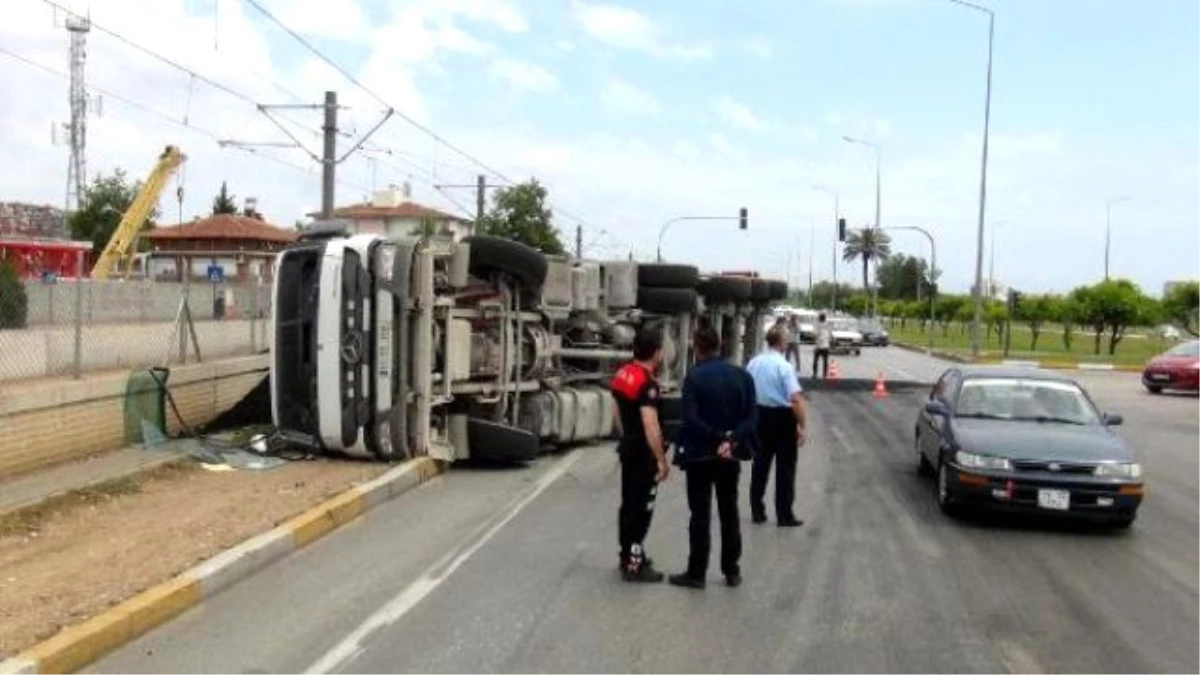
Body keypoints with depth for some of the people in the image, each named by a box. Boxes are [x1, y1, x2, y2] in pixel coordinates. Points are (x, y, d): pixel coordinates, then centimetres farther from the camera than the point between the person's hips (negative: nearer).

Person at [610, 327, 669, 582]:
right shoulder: (647, 383, -23)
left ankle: (628, 554, 29)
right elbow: (650, 425, -28)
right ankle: (634, 565, 3)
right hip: (644, 453, -9)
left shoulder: (623, 374, 6)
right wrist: (661, 459, -24)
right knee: (641, 508, -2)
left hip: (628, 448, 9)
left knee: (629, 504, 17)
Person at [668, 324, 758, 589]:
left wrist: (718, 438, -16)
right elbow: (752, 415, -5)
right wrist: (732, 440, -14)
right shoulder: (742, 375, 2)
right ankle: (732, 571, 20)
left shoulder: (694, 376, -12)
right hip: (730, 455, 4)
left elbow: (690, 418, -21)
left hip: (699, 453, -4)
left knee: (700, 514, 2)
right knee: (729, 513, 14)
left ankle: (697, 573, 6)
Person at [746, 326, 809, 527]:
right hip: (783, 417, -5)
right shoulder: (784, 366, -16)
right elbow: (796, 399, -22)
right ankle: (784, 515, 10)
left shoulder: (753, 363, 1)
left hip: (760, 414, 5)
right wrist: (802, 426, -18)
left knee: (760, 463, 15)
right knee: (785, 467, 5)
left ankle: (757, 511, 20)